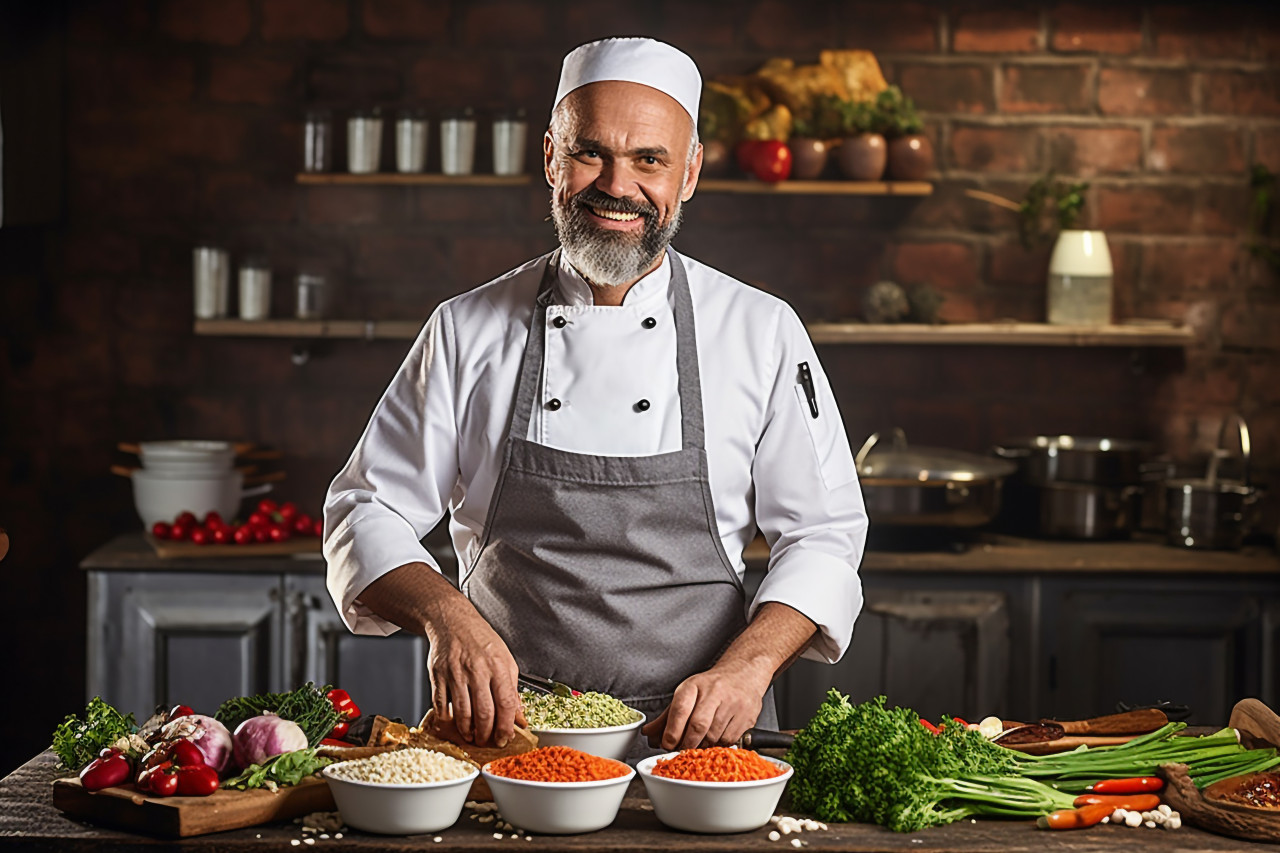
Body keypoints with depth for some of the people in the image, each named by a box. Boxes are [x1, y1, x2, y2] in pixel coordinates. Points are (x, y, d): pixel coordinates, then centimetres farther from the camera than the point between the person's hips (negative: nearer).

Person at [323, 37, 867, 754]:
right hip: (507, 731, 0)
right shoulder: (467, 331, 6)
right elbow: (369, 514, 7)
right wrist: (446, 615, -14)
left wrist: (747, 668, -13)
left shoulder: (762, 331, 5)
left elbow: (823, 534, 5)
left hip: (698, 744, 0)